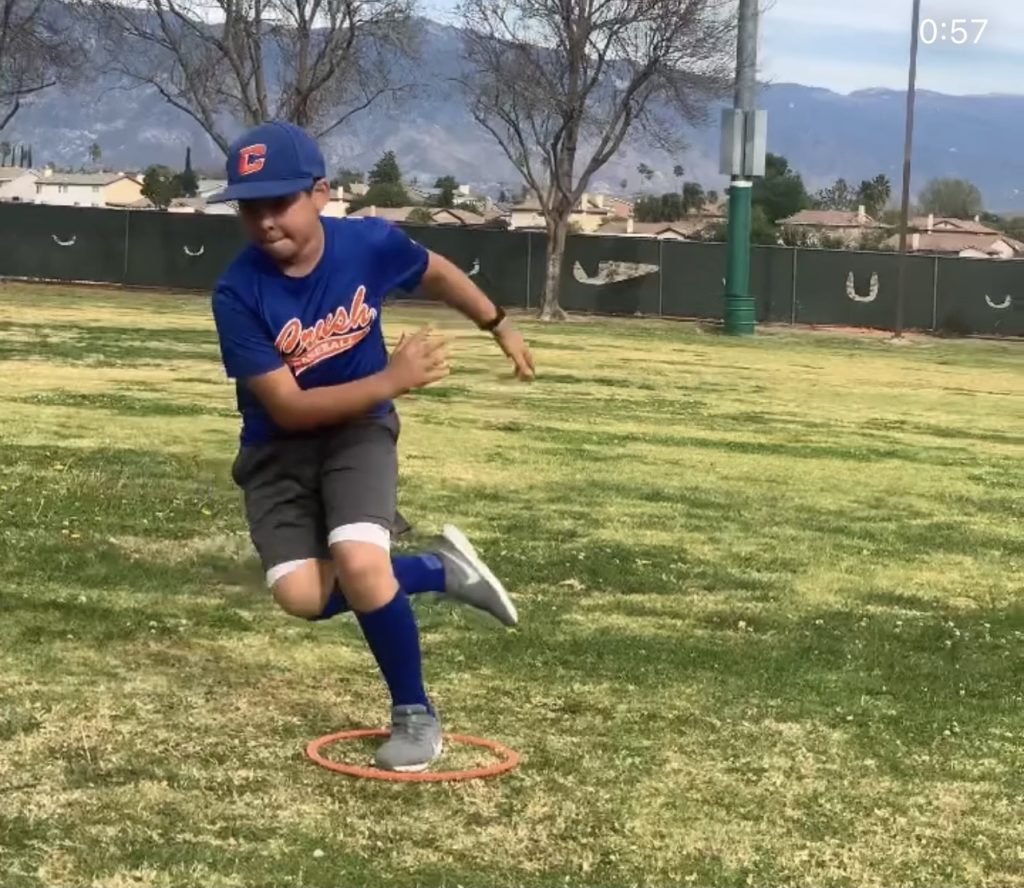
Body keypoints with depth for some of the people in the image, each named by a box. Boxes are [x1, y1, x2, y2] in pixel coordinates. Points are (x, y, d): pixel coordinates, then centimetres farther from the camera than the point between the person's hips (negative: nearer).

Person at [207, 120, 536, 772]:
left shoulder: (370, 243, -16)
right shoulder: (239, 294, -23)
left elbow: (437, 273, 8)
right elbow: (287, 408, -24)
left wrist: (501, 325, 18)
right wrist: (392, 379, -32)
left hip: (359, 429, 0)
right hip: (279, 447, 1)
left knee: (359, 565, -23)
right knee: (302, 596, -15)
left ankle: (416, 713, 0)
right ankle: (438, 570, 11)